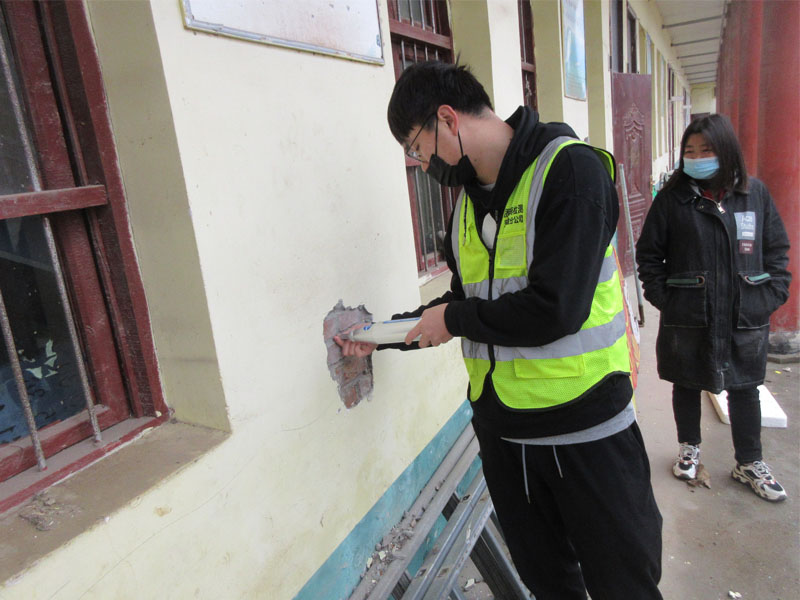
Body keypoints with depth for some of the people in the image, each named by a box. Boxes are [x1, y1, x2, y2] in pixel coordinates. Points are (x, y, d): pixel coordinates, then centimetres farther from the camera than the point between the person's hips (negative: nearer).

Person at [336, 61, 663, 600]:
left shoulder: (570, 169, -15)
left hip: (584, 428, -6)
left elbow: (556, 309, -25)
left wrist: (453, 319, -12)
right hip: (502, 428, 7)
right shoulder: (468, 199, 9)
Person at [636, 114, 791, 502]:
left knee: (744, 389, 14)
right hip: (688, 320, -2)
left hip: (745, 320, 2)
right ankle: (689, 449, 37)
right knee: (687, 385, 14)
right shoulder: (673, 197, -4)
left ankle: (749, 463, 32)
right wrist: (663, 297, -9)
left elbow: (777, 249, 8)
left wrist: (771, 297, -1)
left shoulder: (755, 193, 3)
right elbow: (649, 253, -1)